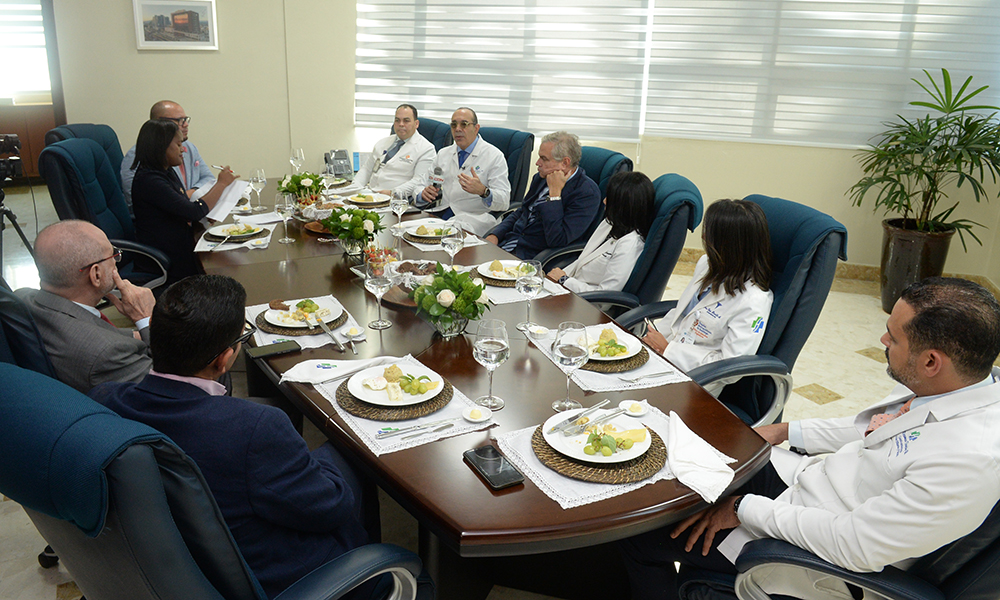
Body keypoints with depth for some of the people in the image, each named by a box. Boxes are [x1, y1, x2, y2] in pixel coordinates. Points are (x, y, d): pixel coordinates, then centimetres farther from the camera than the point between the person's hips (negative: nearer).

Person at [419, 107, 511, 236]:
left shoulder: (494, 156, 0)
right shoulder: (443, 154, 18)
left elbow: (504, 202, -9)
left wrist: (483, 191, -30)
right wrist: (424, 194, -7)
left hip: (473, 218, -5)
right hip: (441, 213, 5)